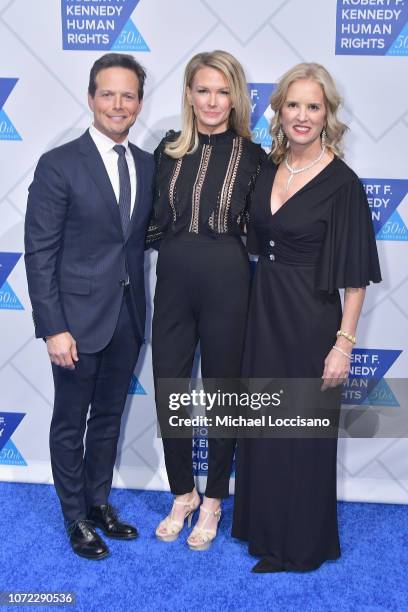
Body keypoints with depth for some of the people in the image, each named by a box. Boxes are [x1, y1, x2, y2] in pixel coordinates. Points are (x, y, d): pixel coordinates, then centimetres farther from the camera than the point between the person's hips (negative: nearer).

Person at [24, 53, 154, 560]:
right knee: (70, 424, 11)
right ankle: (76, 518, 31)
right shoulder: (58, 165, -11)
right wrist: (54, 328, -16)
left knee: (109, 418, 19)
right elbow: (39, 253, -12)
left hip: (128, 318, 5)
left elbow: (141, 234, 10)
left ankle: (99, 502, 39)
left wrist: (141, 309, 3)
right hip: (78, 318, -5)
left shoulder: (147, 164, 6)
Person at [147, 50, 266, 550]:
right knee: (167, 393, 8)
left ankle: (213, 500, 31)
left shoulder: (251, 155, -2)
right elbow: (156, 221, 11)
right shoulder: (168, 150, 5)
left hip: (226, 284, -2)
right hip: (173, 283, 3)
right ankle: (183, 493, 32)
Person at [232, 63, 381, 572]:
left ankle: (300, 544, 28)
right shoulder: (267, 168, 6)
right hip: (264, 311, 6)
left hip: (309, 320, -6)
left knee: (304, 434, 7)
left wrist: (344, 343, -15)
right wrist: (261, 296, 6)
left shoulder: (342, 182, -13)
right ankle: (265, 526, 38)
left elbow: (355, 274, -13)